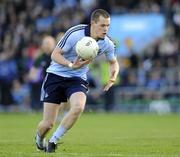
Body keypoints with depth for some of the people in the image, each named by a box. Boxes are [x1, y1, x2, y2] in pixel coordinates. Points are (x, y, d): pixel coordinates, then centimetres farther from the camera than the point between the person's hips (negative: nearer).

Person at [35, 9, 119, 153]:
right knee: (48, 124, -6)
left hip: (78, 79, 3)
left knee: (78, 107, -31)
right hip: (56, 75, -3)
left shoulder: (107, 44, -7)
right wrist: (71, 65, -33)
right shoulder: (75, 33, -21)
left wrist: (113, 76, -9)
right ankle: (39, 139, 32)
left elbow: (113, 62, 12)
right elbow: (55, 54, -16)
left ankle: (53, 141, -11)